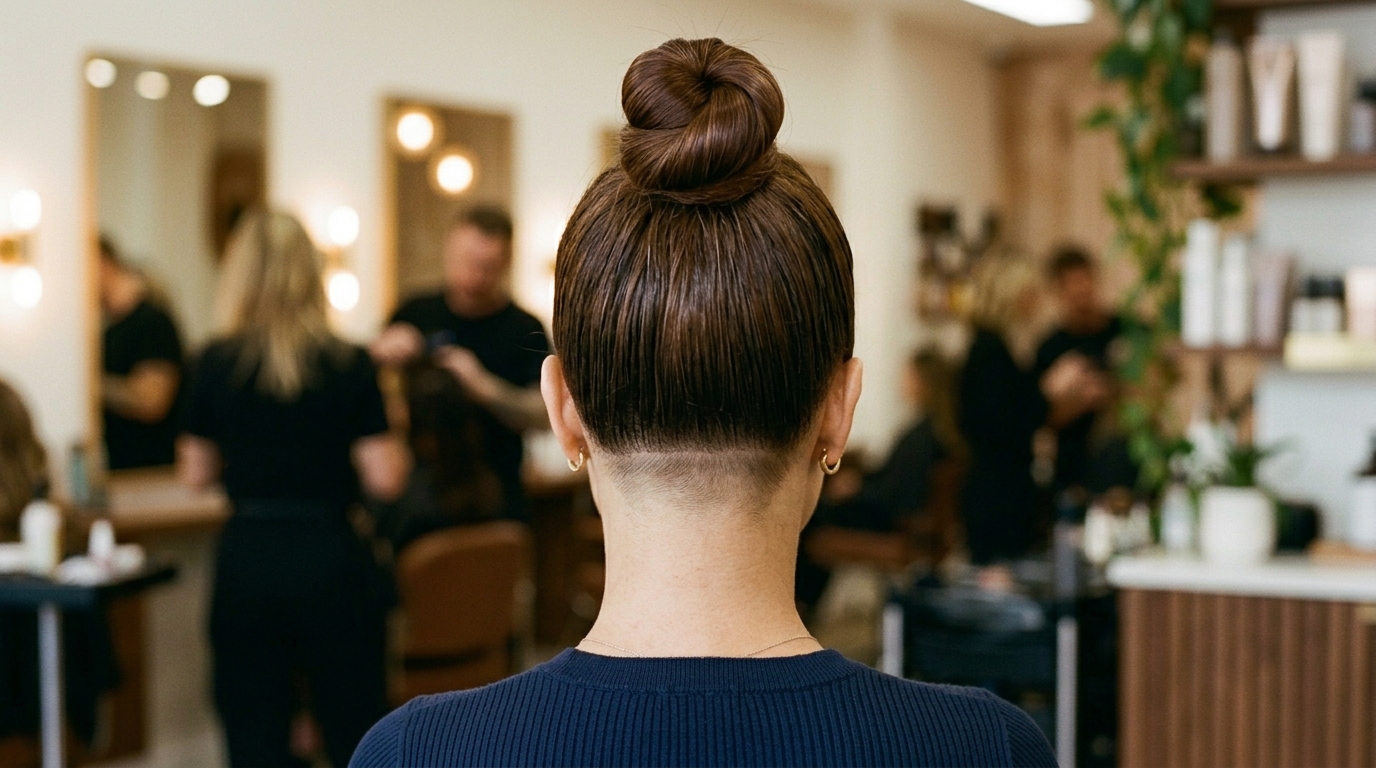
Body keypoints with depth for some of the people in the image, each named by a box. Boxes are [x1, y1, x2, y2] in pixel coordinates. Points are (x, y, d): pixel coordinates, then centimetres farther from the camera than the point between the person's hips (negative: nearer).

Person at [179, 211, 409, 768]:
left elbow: (196, 473, 5)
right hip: (330, 560, -1)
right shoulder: (349, 365, -6)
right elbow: (385, 480, -7)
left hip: (246, 560, 1)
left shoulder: (216, 363, -2)